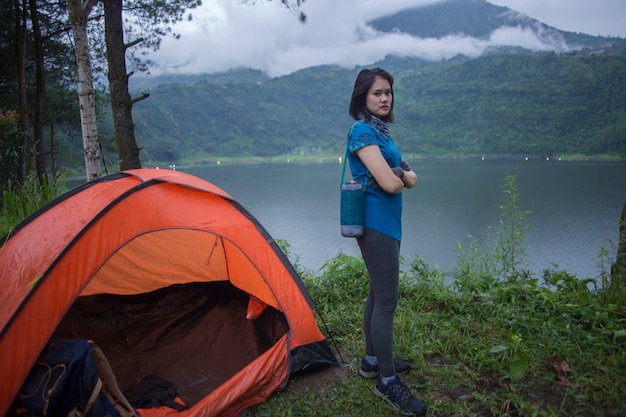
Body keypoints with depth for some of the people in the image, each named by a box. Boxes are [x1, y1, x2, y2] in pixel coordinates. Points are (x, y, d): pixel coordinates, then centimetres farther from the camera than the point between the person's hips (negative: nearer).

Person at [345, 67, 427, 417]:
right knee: (387, 301, -6)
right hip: (377, 224, -10)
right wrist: (401, 175, -1)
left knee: (379, 293, 17)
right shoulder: (363, 131, -13)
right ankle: (388, 381, 6)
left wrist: (400, 174, -10)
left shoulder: (381, 130, 15)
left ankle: (373, 361, 31)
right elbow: (390, 184, -23)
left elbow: (411, 177, 11)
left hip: (387, 224, 10)